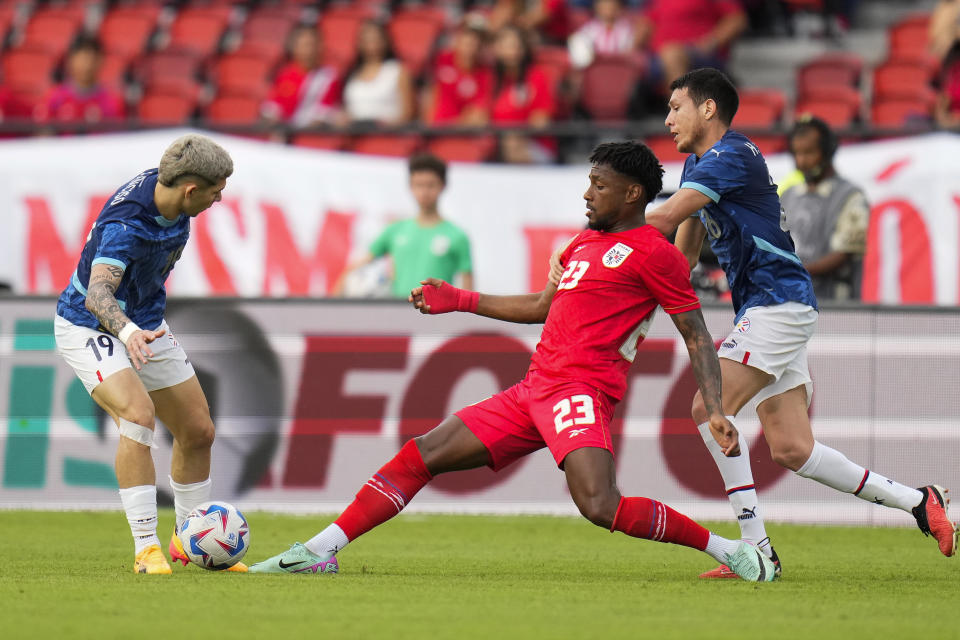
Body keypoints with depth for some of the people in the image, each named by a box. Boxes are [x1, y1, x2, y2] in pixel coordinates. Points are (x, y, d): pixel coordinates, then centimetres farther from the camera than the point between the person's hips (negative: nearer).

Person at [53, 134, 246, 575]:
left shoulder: (165, 189, -9)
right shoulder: (126, 225, -34)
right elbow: (97, 294, -47)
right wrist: (129, 331, -67)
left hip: (143, 326, 8)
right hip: (88, 328, -8)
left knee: (197, 431, 8)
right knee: (139, 415, -30)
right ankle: (146, 548, -28)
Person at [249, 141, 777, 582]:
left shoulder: (653, 253, -4)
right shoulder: (586, 241, 23)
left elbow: (697, 337, -5)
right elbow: (542, 307, 34)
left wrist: (715, 410, -16)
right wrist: (459, 300, 34)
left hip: (579, 392, -9)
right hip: (535, 389, 9)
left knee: (600, 507, -29)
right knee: (421, 455, 5)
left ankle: (729, 550, -14)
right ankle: (320, 551, 8)